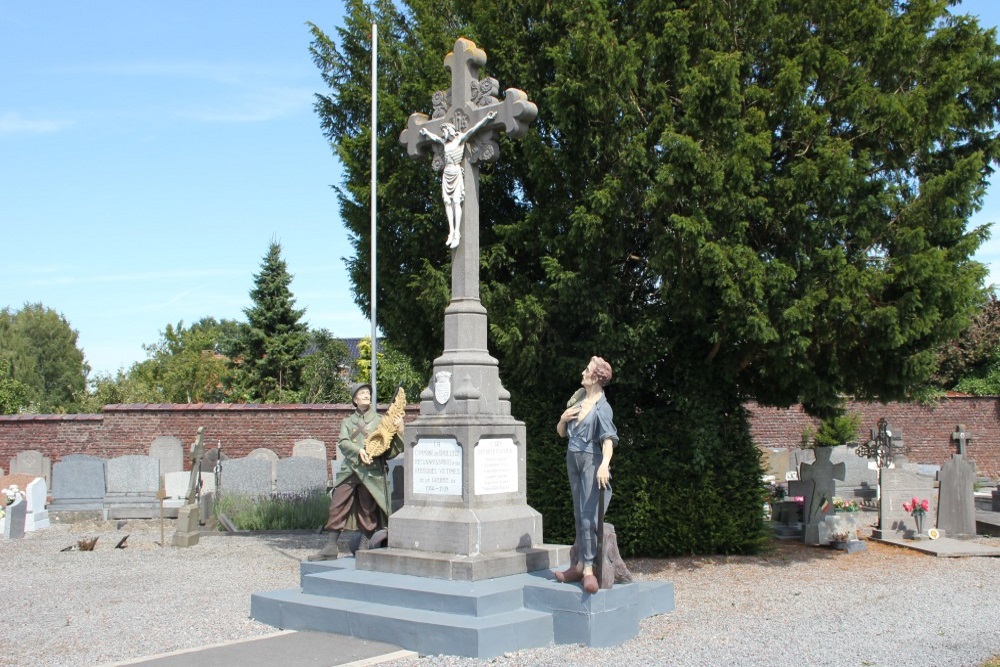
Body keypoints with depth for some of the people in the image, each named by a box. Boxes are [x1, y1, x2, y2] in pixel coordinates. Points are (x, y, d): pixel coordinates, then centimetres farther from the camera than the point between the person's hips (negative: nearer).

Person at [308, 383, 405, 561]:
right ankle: (331, 547, 3)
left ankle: (364, 546, 10)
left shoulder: (379, 420, 12)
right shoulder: (347, 422, 16)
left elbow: (387, 444, 6)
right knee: (337, 506, -2)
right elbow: (342, 442, 0)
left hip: (371, 471, -2)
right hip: (349, 470, 2)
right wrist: (359, 451, -17)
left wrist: (398, 429, -12)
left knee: (367, 509, 0)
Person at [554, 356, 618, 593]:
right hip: (573, 458, 7)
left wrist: (604, 464, -38)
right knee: (579, 514, 10)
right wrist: (563, 418, -2)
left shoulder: (602, 407, -10)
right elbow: (561, 432, 20)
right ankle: (579, 564, 14)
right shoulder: (578, 399, 12)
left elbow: (608, 439, -23)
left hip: (591, 460, -7)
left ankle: (588, 569, -10)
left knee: (588, 515, -10)